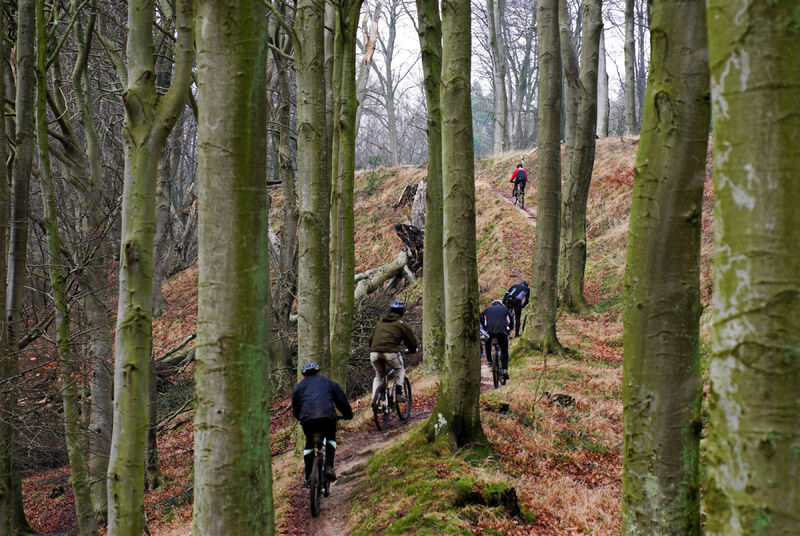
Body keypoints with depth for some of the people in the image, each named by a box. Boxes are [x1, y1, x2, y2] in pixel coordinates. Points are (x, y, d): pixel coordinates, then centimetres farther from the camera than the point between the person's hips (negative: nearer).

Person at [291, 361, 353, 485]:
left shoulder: (299, 386, 27)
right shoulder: (329, 383, 27)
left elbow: (295, 410, 27)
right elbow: (342, 401, 25)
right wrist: (348, 415, 41)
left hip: (307, 418, 0)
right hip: (327, 416, 0)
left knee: (309, 444, 20)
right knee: (330, 440, 24)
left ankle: (309, 477, 15)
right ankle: (328, 466, 3)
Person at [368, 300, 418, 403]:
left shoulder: (379, 323, 25)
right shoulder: (402, 324, 12)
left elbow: (371, 338, 28)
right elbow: (412, 342, 18)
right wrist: (412, 350, 39)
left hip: (374, 354, 4)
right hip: (390, 353, -4)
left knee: (378, 376, 25)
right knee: (400, 369, 27)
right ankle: (398, 393, 12)